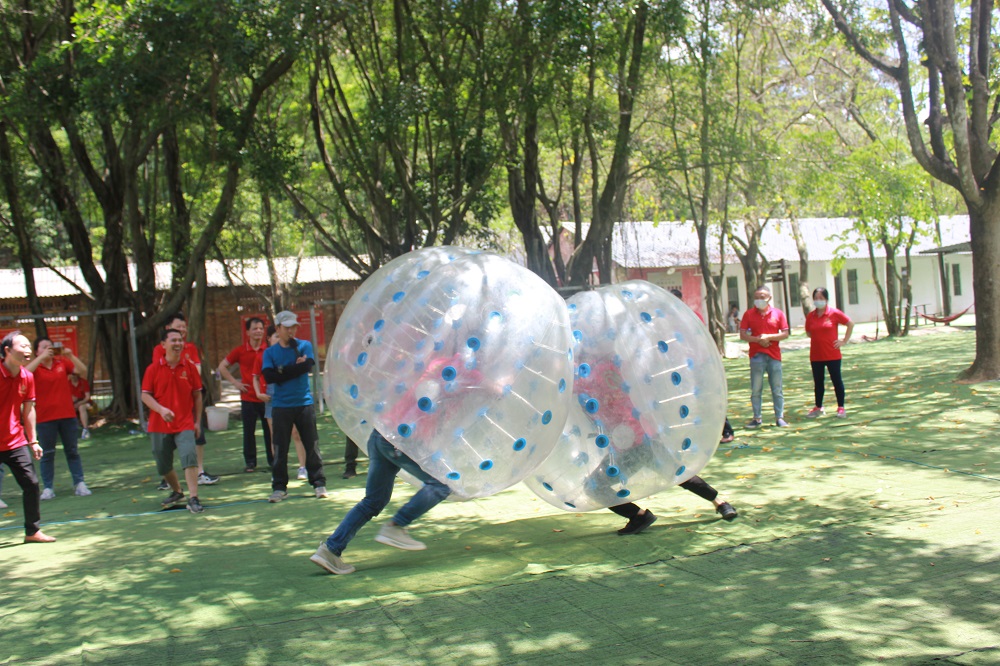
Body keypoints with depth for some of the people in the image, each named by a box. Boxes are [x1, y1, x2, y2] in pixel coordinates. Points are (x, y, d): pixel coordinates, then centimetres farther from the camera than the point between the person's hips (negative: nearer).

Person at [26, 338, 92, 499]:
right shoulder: (35, 366, 0)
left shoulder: (62, 363, 6)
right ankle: (48, 488, 5)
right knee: (47, 454, 2)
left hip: (67, 415, 2)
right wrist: (42, 357, -22)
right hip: (45, 417, -2)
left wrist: (70, 356, -15)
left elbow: (83, 371, -2)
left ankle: (79, 484, 9)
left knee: (72, 451, 6)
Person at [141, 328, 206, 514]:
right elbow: (145, 395, -3)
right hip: (159, 426, 1)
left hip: (185, 424, -1)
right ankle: (177, 492, 35)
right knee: (163, 465, 11)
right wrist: (161, 409, -21)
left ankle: (193, 499, -21)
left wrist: (198, 421, 5)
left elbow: (197, 395, 7)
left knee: (189, 457, -21)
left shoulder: (189, 367, 1)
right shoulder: (153, 368, -1)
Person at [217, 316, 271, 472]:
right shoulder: (240, 351, 1)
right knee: (249, 431, 4)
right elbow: (222, 367, 9)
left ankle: (272, 460, 15)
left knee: (269, 430, 4)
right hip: (248, 398, 0)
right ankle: (250, 462, 13)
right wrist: (235, 382, 1)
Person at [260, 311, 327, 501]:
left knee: (312, 446, 2)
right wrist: (295, 368, -10)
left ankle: (319, 483, 9)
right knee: (280, 449, 2)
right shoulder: (270, 352, 6)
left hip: (304, 403, -1)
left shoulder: (305, 345, 5)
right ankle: (279, 487, 10)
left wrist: (282, 370, -10)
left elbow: (307, 366, -13)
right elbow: (268, 377, -9)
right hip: (281, 406, 1)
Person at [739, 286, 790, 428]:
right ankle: (757, 418, 8)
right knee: (756, 389, 2)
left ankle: (779, 417, 10)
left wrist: (768, 337, -13)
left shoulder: (778, 314, 4)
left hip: (774, 355, 0)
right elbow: (743, 335, 0)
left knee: (777, 389, 4)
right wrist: (758, 339, -14)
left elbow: (785, 333, 0)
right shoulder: (749, 314, 4)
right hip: (756, 356, 0)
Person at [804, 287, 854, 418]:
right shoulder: (810, 316, 3)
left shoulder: (834, 313, -7)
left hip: (833, 354, -4)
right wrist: (818, 339, 7)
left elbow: (850, 324, -1)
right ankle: (818, 407, 24)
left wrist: (844, 340, -3)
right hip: (816, 355, 4)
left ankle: (841, 407, 11)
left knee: (836, 380, 3)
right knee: (818, 382, 12)